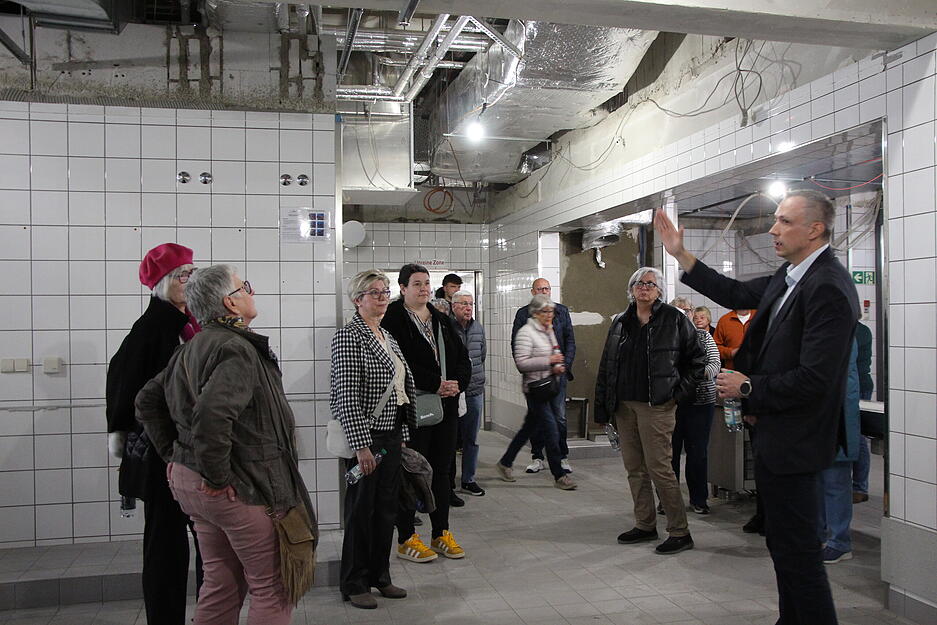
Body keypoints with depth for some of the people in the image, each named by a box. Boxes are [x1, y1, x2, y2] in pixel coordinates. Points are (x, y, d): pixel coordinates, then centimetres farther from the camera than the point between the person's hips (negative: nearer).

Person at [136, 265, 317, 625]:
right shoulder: (237, 349, -19)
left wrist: (173, 454, 18)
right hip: (244, 488, -9)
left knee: (222, 584, 20)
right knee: (271, 588, 4)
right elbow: (212, 414, -33)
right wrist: (218, 477, -22)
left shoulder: (190, 349, 11)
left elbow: (147, 400, 20)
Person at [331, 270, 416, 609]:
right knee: (361, 509, 4)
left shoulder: (387, 336, 13)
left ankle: (380, 576, 29)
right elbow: (347, 394, -19)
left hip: (391, 435, 8)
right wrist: (361, 445, -21)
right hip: (365, 436, -8)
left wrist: (402, 434, 16)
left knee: (387, 508, 15)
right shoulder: (349, 336, -13)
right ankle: (354, 584, 19)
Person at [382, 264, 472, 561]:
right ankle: (406, 539, 14)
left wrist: (456, 383, -7)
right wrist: (436, 384, -20)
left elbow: (462, 357, 12)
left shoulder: (441, 320, 14)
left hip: (447, 406, 7)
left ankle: (441, 533, 25)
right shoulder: (393, 319, -8)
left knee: (441, 470, 13)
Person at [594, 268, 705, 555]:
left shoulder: (674, 319, -1)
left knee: (659, 468, -7)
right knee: (634, 468, 11)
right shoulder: (620, 322, 12)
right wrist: (602, 406, 8)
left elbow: (697, 359, 4)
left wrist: (681, 392, -4)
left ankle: (680, 532, 5)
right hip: (624, 405, 6)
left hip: (656, 405, -5)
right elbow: (606, 366, 12)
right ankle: (645, 525, 23)